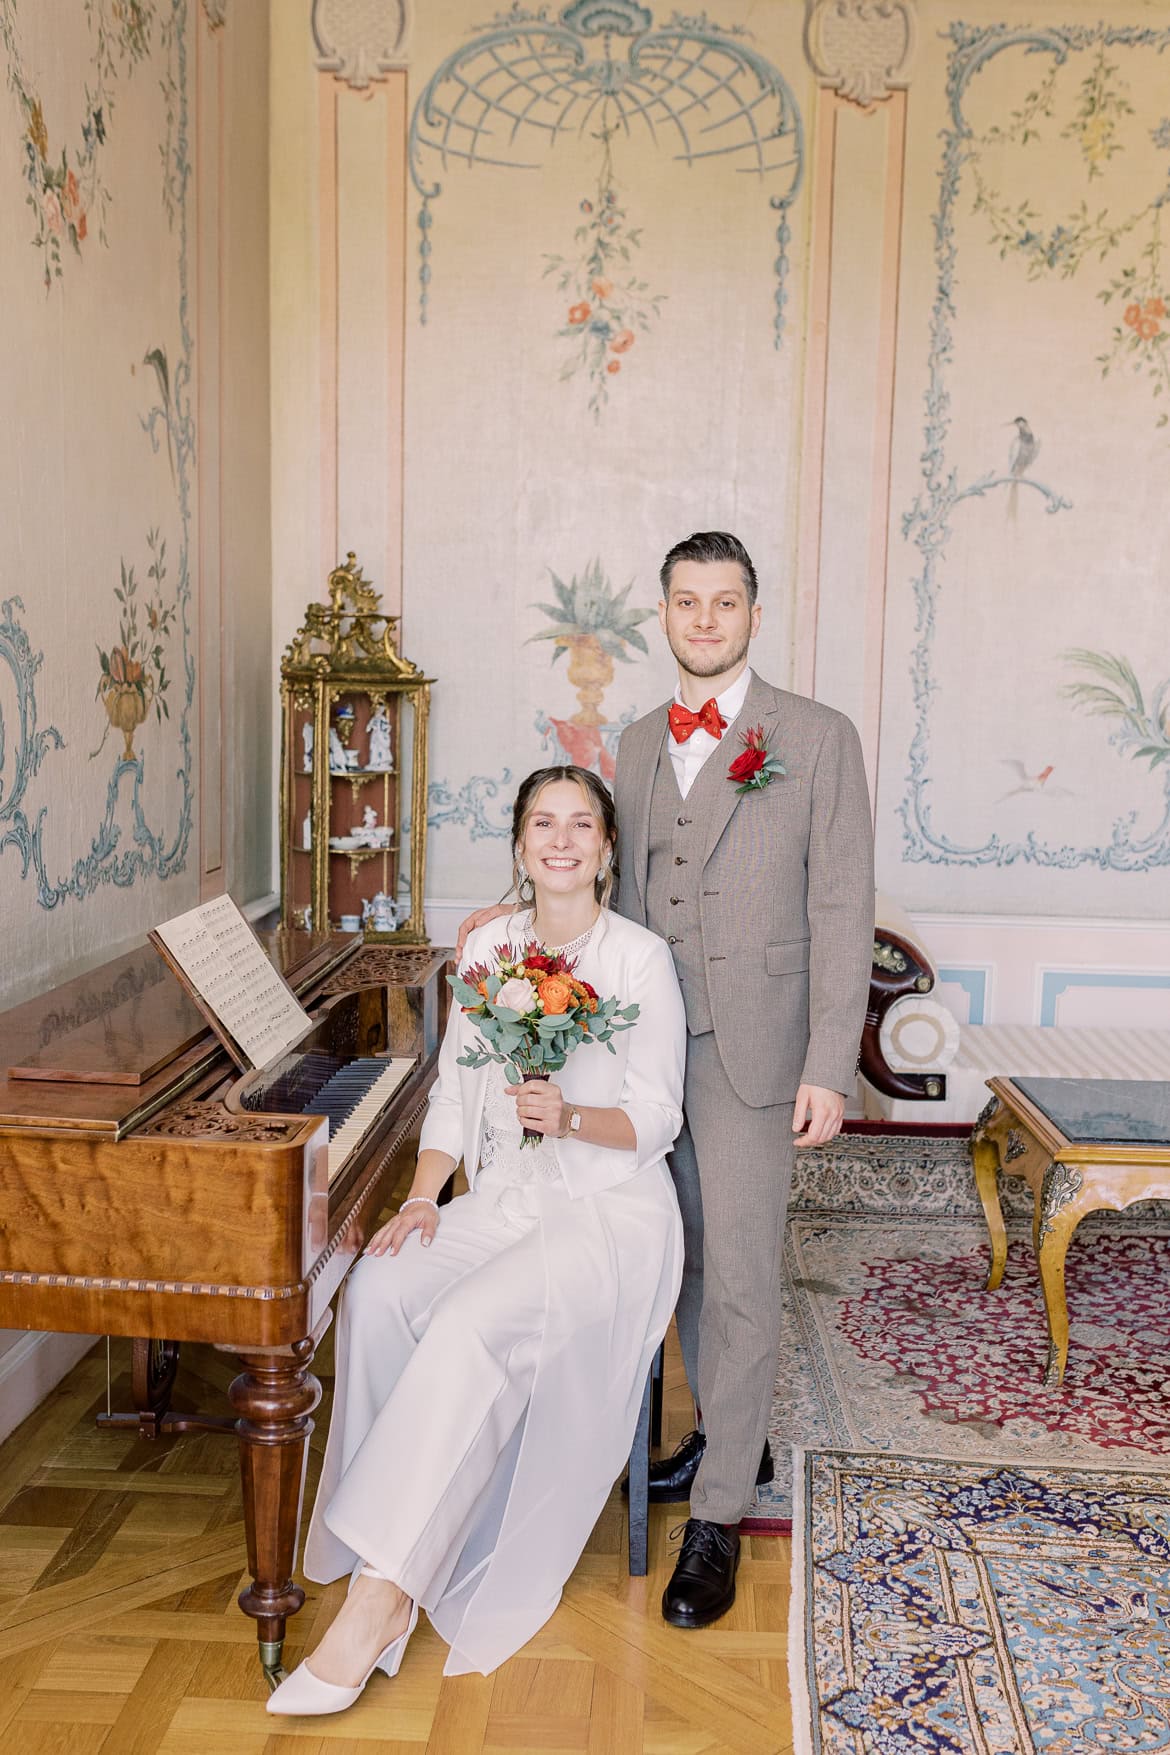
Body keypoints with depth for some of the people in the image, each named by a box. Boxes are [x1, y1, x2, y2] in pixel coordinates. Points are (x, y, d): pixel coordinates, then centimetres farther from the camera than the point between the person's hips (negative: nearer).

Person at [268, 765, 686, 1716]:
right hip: (502, 1198, 5)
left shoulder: (640, 957, -6)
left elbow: (655, 1118, -8)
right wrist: (423, 1196, -5)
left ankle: (381, 1593, -24)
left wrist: (570, 1117, -27)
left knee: (474, 1323, -31)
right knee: (380, 1291, -23)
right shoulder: (489, 946, 10)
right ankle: (413, 1541, -9)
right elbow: (454, 1092, 10)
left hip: (610, 1209, -5)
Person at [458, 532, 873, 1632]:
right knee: (688, 1257, 16)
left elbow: (842, 912, -9)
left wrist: (829, 1067, -14)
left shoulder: (817, 738, -6)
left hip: (752, 1047, -5)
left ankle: (716, 1519, 11)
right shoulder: (639, 744, 11)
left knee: (739, 1278, -1)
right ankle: (732, 1438, 37)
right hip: (650, 1041, 6)